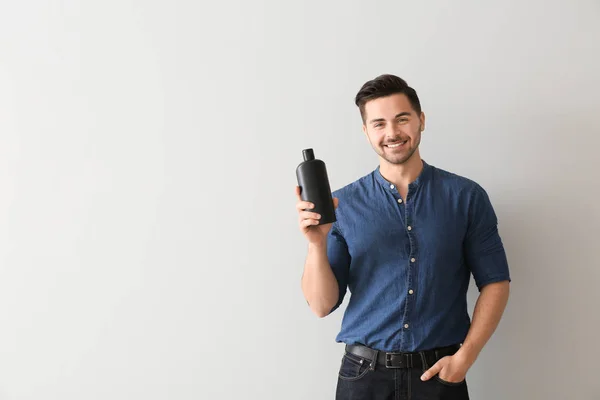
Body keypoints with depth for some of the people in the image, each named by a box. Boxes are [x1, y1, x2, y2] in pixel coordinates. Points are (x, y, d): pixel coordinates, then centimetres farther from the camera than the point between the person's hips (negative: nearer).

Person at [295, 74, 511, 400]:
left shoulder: (466, 196, 0)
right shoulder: (342, 204, 0)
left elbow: (495, 283, 2)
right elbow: (322, 305, -2)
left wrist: (465, 357, -9)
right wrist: (317, 243, -18)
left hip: (439, 372, 0)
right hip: (363, 374, 1)